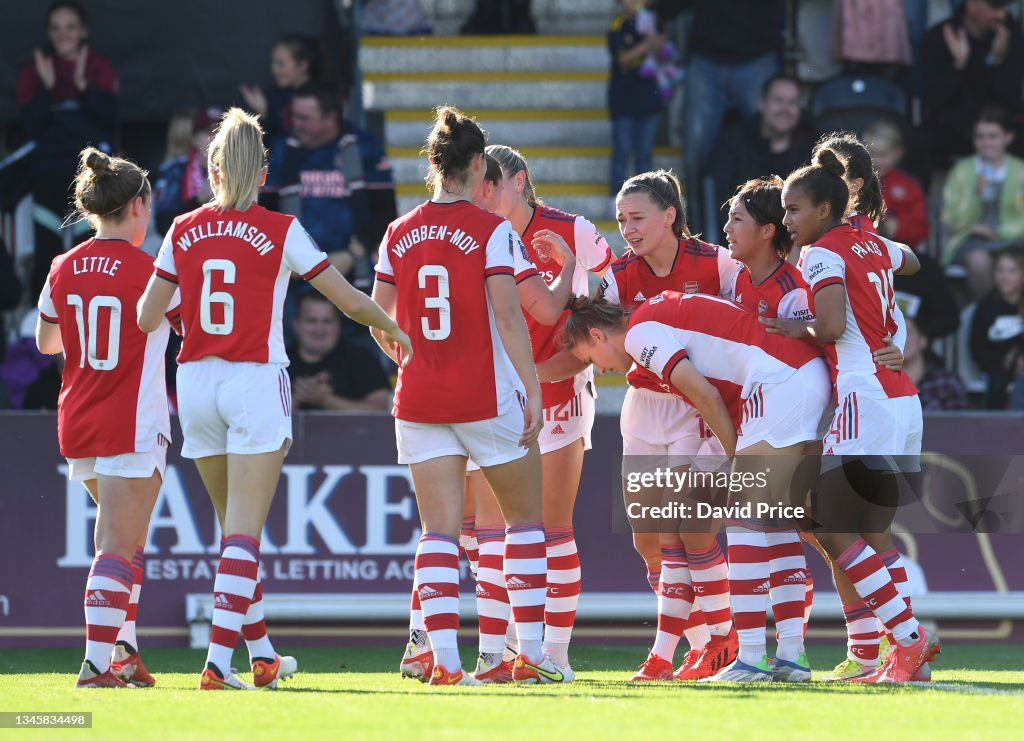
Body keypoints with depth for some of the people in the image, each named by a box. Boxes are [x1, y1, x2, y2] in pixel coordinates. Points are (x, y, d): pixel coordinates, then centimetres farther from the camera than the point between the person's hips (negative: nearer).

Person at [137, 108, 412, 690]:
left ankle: (262, 654, 24)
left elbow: (147, 319, 6)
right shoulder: (281, 231, -4)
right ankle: (219, 660, -13)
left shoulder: (184, 231, 4)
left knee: (236, 525, 16)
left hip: (196, 381, 4)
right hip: (256, 381, -4)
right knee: (244, 531, -4)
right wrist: (394, 331, 19)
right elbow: (351, 300, 0)